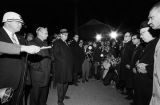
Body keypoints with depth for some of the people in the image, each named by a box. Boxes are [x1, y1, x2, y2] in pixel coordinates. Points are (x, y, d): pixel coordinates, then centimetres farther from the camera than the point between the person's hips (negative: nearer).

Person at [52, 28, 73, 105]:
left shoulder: (66, 43, 18)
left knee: (66, 82, 17)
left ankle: (63, 95, 36)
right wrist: (63, 61, -17)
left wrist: (70, 63, 8)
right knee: (60, 83, 1)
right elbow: (56, 54, -14)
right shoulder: (57, 42, -6)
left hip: (68, 66, 8)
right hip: (61, 66, -8)